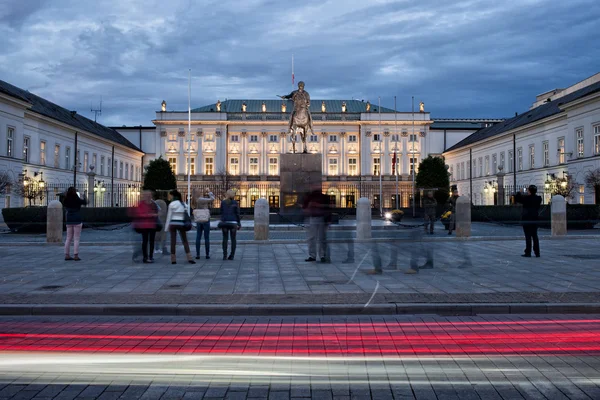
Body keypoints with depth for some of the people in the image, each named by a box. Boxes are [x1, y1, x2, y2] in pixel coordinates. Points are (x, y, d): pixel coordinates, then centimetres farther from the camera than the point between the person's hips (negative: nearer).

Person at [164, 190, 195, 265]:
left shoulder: (171, 204, -5)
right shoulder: (183, 204, 8)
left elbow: (169, 217, -3)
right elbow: (186, 216, 9)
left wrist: (166, 228, 2)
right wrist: (186, 225, 14)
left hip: (173, 224, -3)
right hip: (181, 224, 3)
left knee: (173, 241, 3)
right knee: (185, 241, 6)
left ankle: (173, 259, 4)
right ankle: (189, 258, -2)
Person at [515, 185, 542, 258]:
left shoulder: (526, 198, -13)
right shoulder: (538, 199, 3)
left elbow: (517, 199, -7)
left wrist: (518, 193, 12)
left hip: (526, 220, -5)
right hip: (535, 220, 5)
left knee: (528, 236, -3)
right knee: (535, 236, 10)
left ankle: (528, 252, -2)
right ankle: (537, 252, 10)